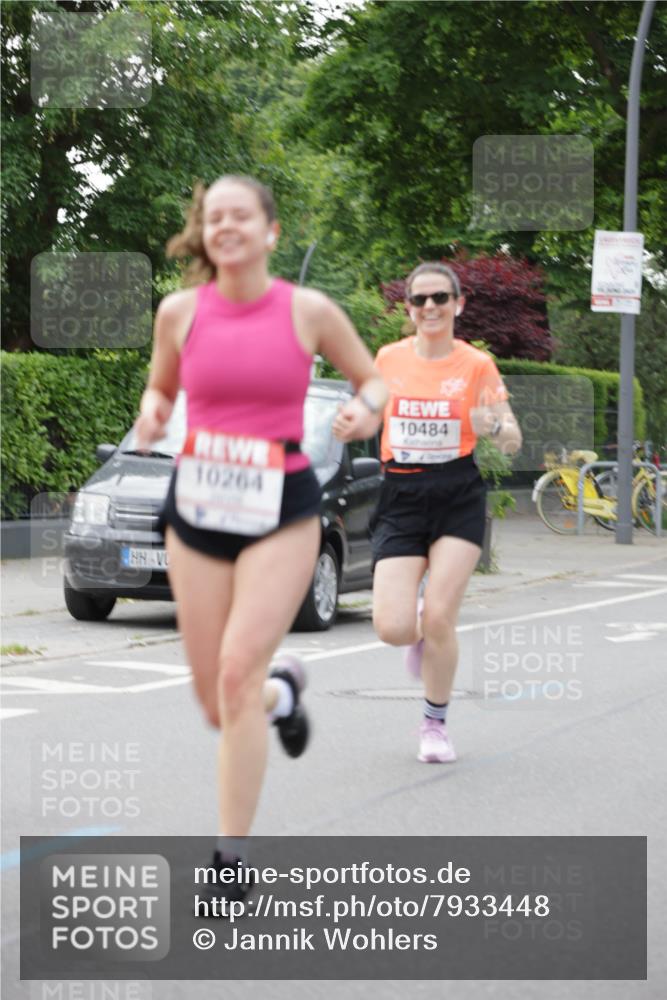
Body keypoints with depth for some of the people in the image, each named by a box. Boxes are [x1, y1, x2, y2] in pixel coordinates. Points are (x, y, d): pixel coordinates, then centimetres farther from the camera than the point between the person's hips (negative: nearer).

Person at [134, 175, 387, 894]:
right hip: (196, 509, 3)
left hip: (282, 515, -3)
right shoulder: (180, 310, 1)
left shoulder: (309, 311, -4)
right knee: (216, 703, 7)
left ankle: (230, 854, -8)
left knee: (238, 672, -18)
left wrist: (367, 410, -13)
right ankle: (284, 691, 45)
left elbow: (370, 378, 9)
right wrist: (152, 413, -6)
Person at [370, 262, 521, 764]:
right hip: (401, 500, 2)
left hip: (458, 500, -2)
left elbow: (513, 441, -1)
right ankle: (420, 631, 27)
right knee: (392, 628, -12)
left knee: (439, 618, -10)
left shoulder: (476, 364, -1)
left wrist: (494, 426, -23)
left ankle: (436, 724, 12)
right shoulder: (389, 358, 5)